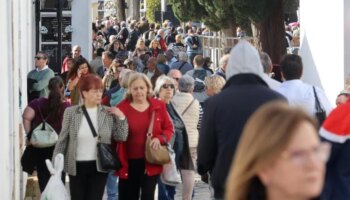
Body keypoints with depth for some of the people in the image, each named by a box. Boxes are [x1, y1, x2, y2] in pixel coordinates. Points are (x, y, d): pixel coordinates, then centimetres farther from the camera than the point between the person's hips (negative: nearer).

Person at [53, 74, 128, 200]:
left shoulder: (109, 113, 0)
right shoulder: (71, 112, -2)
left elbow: (121, 137, 2)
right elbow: (62, 140, 3)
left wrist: (121, 117, -8)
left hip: (99, 166, 0)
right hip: (77, 166, 0)